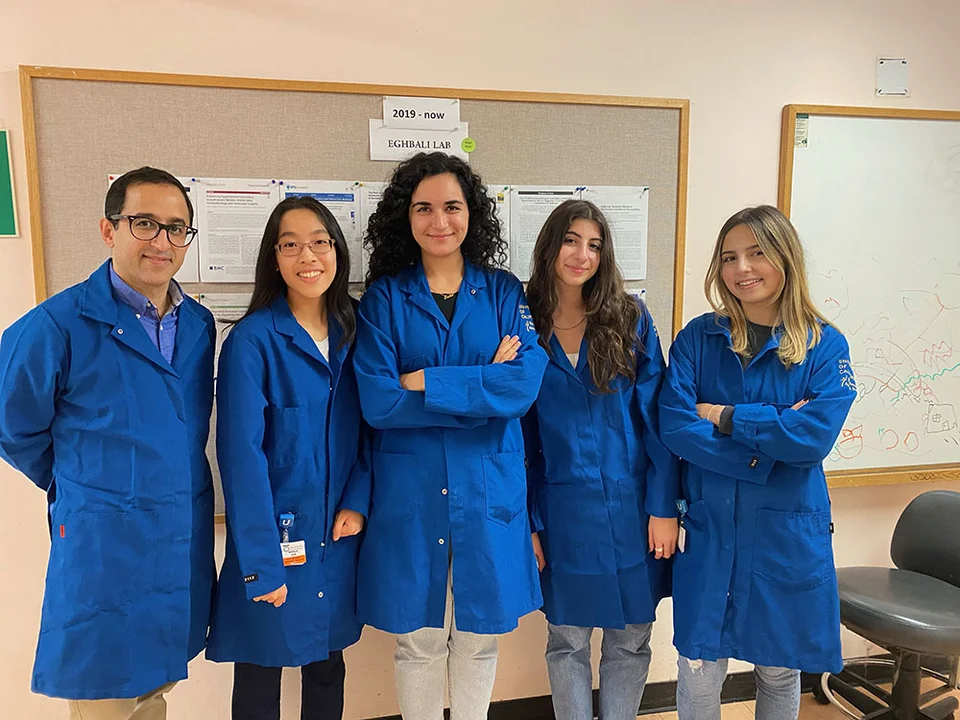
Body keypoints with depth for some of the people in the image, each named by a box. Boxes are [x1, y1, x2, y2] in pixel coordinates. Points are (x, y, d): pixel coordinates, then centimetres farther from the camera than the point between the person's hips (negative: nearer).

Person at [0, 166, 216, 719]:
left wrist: (171, 491, 9)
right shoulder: (55, 327, -14)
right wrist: (79, 490, 8)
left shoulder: (199, 325, 3)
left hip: (187, 546, 5)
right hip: (102, 549, -4)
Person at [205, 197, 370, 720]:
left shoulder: (352, 334, 2)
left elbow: (368, 430, 7)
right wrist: (261, 564, -18)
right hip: (275, 541, -4)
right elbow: (242, 455, -16)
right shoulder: (252, 340, -14)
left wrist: (357, 501, -6)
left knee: (328, 668, 20)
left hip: (338, 538, 4)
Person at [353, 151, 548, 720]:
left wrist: (425, 383, -15)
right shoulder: (384, 297, 0)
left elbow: (524, 386, -11)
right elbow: (377, 403, -12)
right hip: (410, 492, -1)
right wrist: (485, 384, -13)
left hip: (488, 491, 1)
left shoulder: (505, 293, 3)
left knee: (479, 639, 15)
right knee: (418, 641, 12)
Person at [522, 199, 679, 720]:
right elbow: (520, 433, 1)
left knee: (630, 640, 14)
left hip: (632, 507, 1)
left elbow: (657, 418, -3)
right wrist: (526, 522, 0)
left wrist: (663, 507, -7)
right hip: (563, 510, 0)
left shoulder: (631, 320, -1)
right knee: (567, 642, 13)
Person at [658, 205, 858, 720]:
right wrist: (774, 430, -16)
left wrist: (724, 417, -14)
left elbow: (815, 436, -16)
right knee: (699, 673, 7)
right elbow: (674, 426, -14)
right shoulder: (698, 338, -2)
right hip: (707, 528, 0)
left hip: (788, 533, 1)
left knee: (780, 670, 17)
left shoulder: (825, 345, -3)